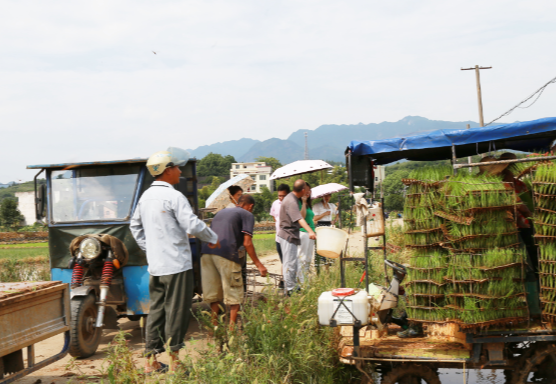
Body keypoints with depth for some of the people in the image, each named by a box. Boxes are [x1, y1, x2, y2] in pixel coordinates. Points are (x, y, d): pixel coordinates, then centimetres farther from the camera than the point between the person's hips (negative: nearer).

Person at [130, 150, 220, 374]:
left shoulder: (146, 196, 12)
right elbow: (193, 225, -18)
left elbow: (135, 226, 22)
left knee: (156, 310, 12)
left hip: (155, 266, 8)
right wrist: (212, 238, -2)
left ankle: (151, 362, 16)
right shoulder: (174, 197, -14)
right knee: (176, 312, 0)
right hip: (176, 265, -8)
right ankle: (174, 362, 5)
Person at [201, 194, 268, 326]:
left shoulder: (221, 212, 29)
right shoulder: (247, 215, 10)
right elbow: (247, 243, 0)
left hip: (207, 251, 6)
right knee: (234, 293, 6)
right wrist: (258, 264, 5)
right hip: (226, 254, -6)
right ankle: (232, 327, 7)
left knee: (213, 293, 15)